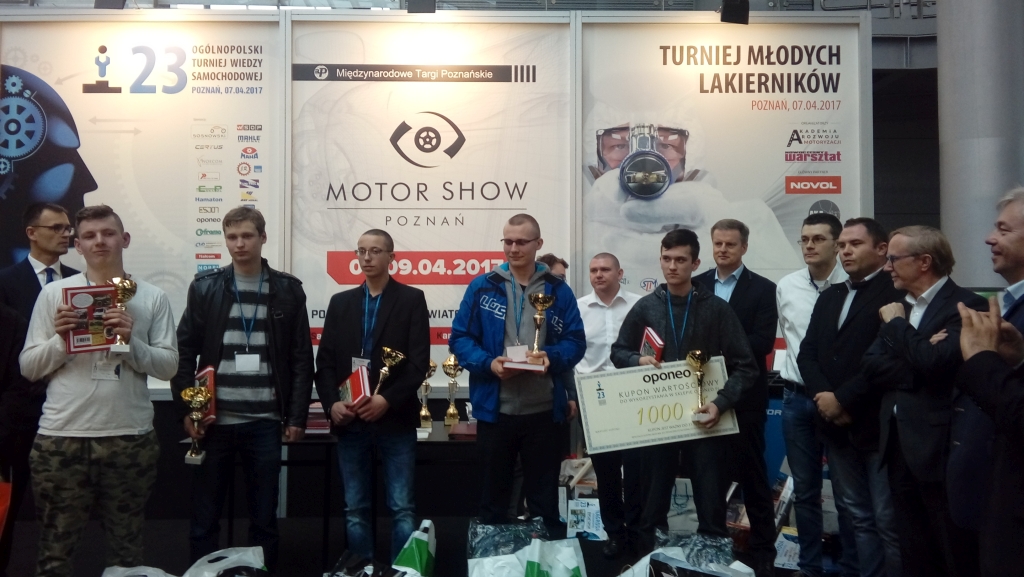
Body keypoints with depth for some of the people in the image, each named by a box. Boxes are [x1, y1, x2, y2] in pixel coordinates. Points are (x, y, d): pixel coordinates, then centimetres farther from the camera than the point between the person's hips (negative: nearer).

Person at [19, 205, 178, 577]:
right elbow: (28, 367, 5)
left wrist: (132, 341, -16)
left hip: (130, 438, 0)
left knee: (126, 546, 13)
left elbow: (168, 366, 0)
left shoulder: (152, 298, 3)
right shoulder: (54, 293, 4)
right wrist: (60, 340, -13)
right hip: (62, 438, 0)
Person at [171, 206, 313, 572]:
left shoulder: (288, 290, 4)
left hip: (265, 422, 0)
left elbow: (302, 359, 3)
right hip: (214, 420, 1)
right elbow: (185, 354, 4)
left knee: (264, 517, 8)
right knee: (204, 518, 8)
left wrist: (297, 416, -3)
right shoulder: (205, 288, 5)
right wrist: (186, 411, -4)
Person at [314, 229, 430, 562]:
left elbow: (419, 361, -6)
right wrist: (331, 403, -7)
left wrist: (387, 400, -15)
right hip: (350, 421, 3)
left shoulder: (411, 299, 2)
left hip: (395, 419, -3)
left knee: (402, 508, -1)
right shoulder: (340, 302, 12)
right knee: (355, 509, 9)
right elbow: (326, 360, 8)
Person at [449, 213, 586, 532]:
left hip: (544, 411, 0)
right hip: (495, 409, 0)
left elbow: (575, 341, 2)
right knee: (493, 497, 12)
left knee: (544, 498, 12)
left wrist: (552, 357, -19)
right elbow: (460, 338, 0)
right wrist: (489, 363, -17)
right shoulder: (482, 287, 2)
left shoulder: (558, 290, 4)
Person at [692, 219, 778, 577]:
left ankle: (763, 548, 16)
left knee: (751, 472, 5)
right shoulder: (696, 286, 9)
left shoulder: (762, 289, -1)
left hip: (744, 395, -3)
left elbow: (763, 341, -12)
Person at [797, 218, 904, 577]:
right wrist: (823, 396, -7)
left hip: (877, 424, -7)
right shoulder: (830, 296, 16)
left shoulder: (897, 293, -9)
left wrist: (842, 399, -15)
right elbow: (807, 352, 10)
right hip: (835, 424, 7)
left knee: (889, 521, 1)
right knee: (859, 517, 15)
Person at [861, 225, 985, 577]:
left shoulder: (966, 306, -11)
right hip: (899, 444, 7)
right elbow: (871, 366, 1)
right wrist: (915, 370, -15)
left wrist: (896, 323, -10)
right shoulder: (898, 308, 12)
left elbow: (933, 362, -25)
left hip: (940, 447, -7)